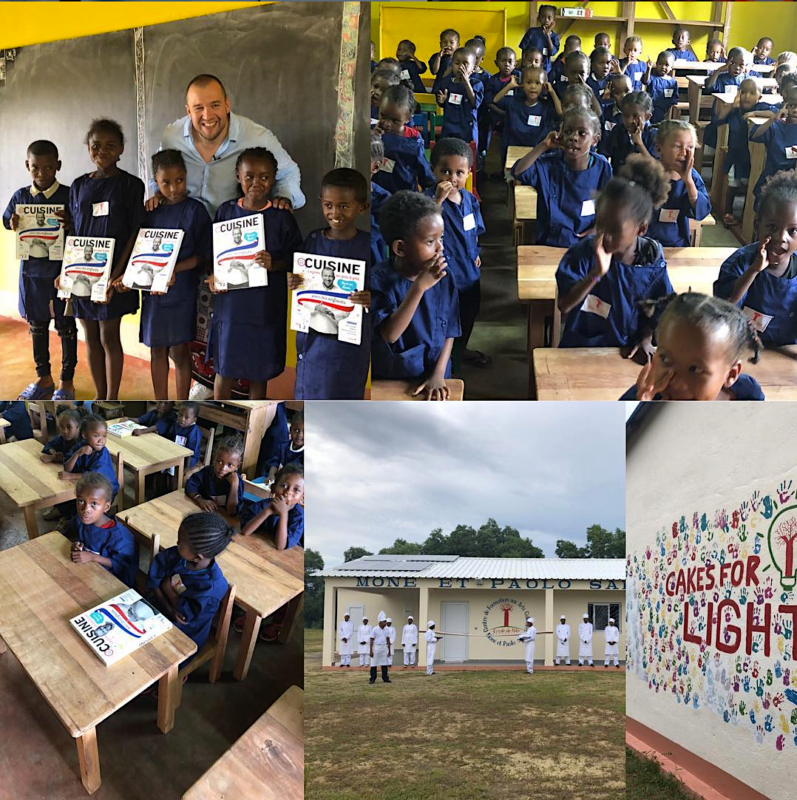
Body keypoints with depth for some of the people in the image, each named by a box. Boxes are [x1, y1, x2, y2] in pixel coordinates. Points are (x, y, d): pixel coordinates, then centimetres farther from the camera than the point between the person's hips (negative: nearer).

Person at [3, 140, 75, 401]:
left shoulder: (69, 195, -8)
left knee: (66, 326, 6)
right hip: (31, 270, 5)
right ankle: (43, 378, 30)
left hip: (61, 269, -4)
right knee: (37, 325, 15)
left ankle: (67, 382, 18)